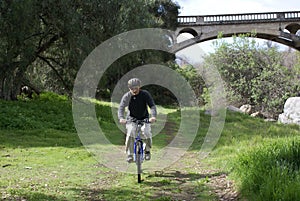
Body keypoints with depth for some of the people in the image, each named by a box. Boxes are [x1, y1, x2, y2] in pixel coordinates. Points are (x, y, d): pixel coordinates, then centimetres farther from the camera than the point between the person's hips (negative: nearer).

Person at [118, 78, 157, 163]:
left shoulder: (145, 94, -16)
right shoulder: (126, 96, -15)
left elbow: (152, 106, -23)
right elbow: (121, 108, -23)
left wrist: (153, 116, -42)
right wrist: (121, 118, -44)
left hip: (144, 118, 0)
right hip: (132, 118, 0)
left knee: (146, 132, -23)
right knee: (130, 132, -26)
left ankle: (147, 150, 4)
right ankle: (130, 154, -15)